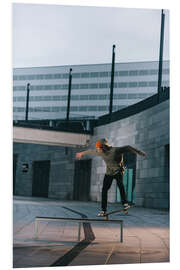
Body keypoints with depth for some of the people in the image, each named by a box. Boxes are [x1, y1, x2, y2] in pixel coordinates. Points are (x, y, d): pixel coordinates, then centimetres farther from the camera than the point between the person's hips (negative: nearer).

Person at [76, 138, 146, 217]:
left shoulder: (115, 150, -28)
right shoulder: (100, 152, -10)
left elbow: (127, 148, -35)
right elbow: (91, 151, 9)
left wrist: (139, 152, -46)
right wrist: (82, 153, 25)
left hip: (118, 171, -4)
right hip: (109, 173, 4)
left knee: (120, 184, -31)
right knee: (104, 190, -4)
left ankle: (125, 203, -26)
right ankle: (103, 210, 2)